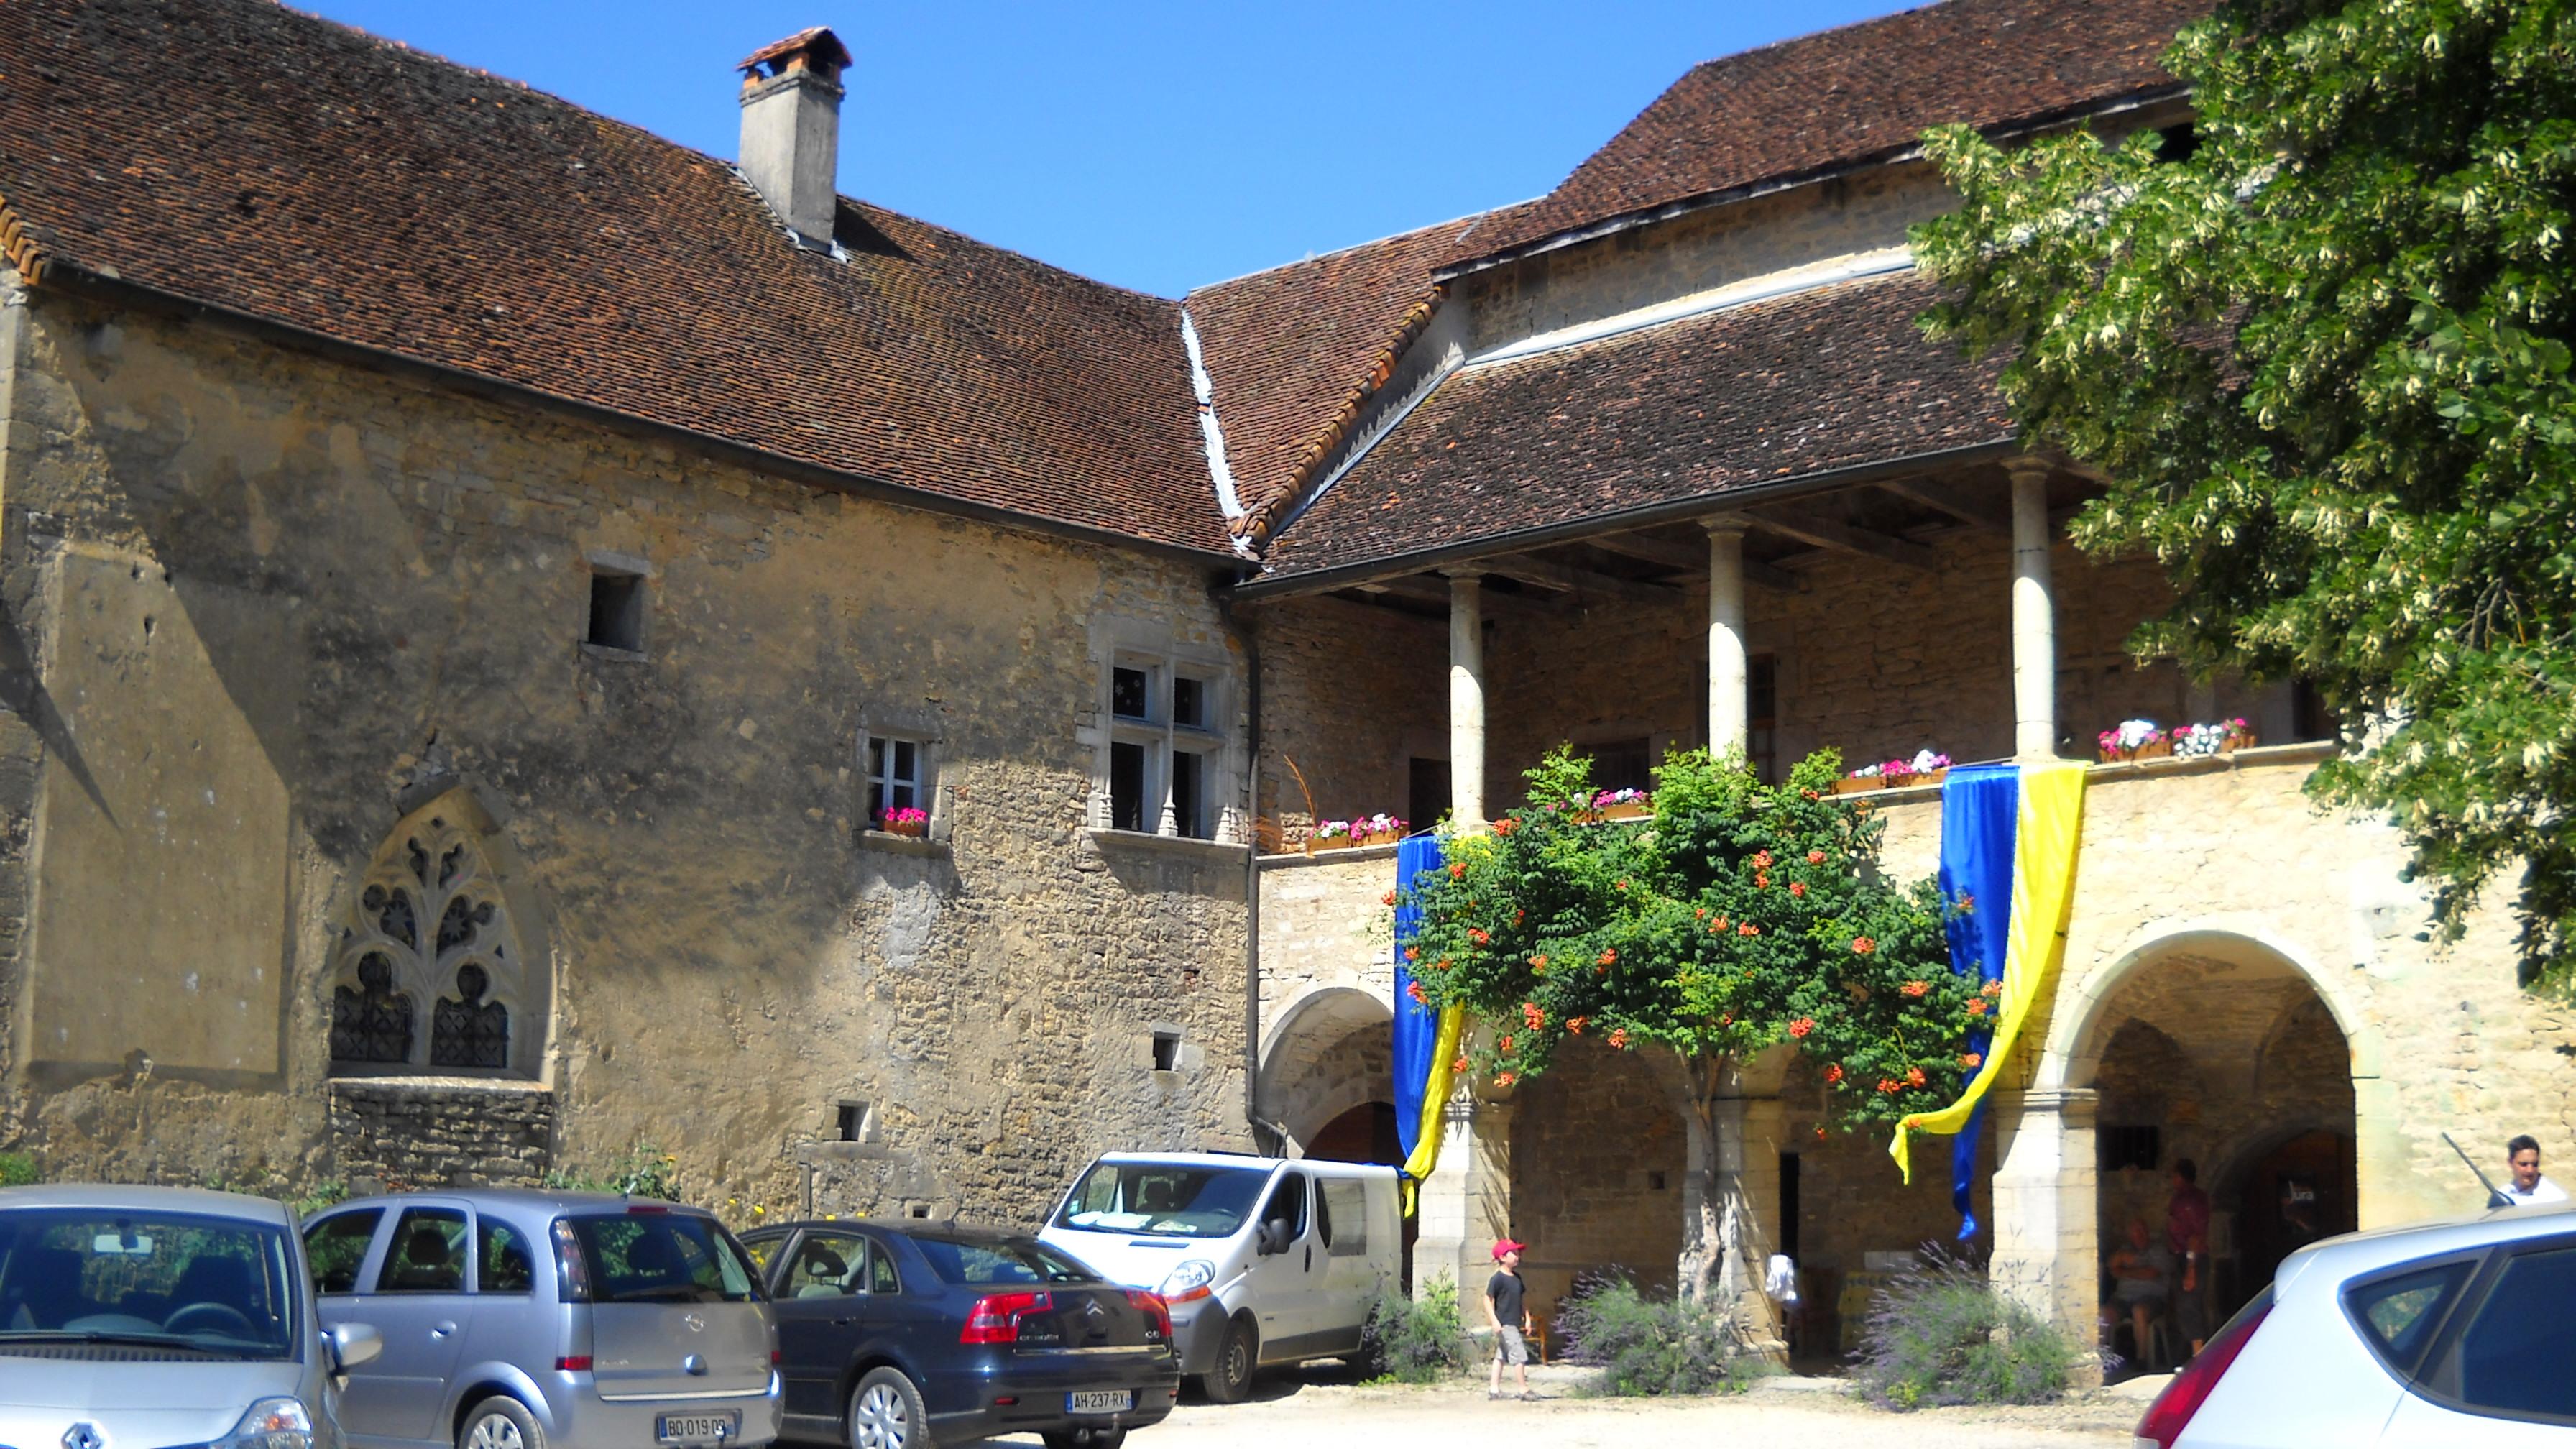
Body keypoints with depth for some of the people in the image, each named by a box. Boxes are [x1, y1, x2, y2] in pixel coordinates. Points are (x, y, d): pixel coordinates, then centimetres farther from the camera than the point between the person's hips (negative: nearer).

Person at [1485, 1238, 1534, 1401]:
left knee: (1501, 1355, 12)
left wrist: (1527, 1318, 15)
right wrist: (1495, 1321, -22)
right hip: (1504, 1325, -9)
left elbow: (1523, 1299, 20)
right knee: (1519, 1355, -9)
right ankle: (1524, 1390, -3)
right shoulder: (1497, 1279, -13)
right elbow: (1488, 1300, -15)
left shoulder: (1516, 1277, 12)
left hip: (1515, 1324, 9)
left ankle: (1494, 1389, 17)